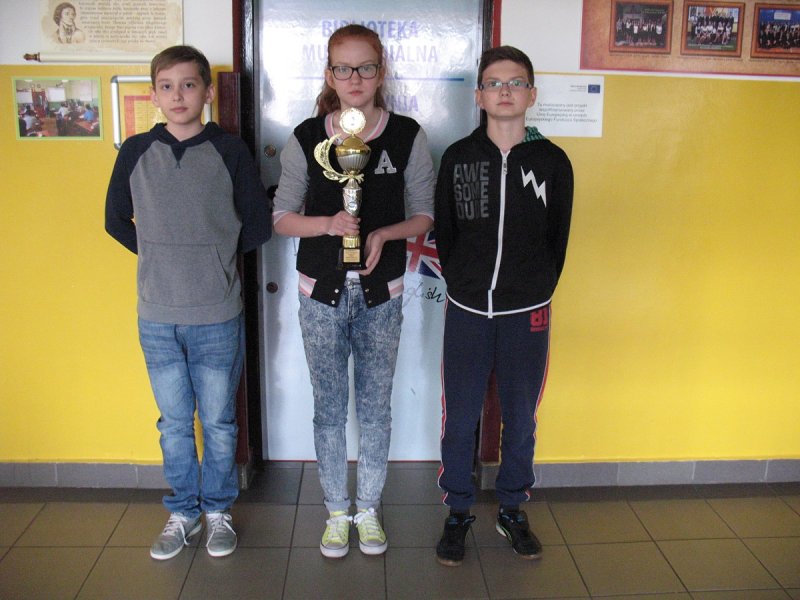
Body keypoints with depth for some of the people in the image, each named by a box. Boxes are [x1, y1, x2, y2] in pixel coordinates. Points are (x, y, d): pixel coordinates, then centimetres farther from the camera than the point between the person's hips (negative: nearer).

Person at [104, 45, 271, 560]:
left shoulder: (230, 151, -5)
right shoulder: (136, 152, 1)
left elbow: (259, 226, 1)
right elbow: (117, 221, 13)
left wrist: (216, 258, 4)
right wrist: (160, 256, 8)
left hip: (217, 316, -2)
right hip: (157, 316, 2)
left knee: (219, 421, 11)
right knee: (175, 422, 15)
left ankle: (218, 510, 30)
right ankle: (183, 511, 32)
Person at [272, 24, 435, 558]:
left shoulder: (408, 136, -3)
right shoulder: (306, 138, -2)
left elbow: (424, 215, 1)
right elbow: (281, 217, 1)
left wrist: (384, 234, -18)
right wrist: (327, 224, -18)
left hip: (381, 293, 0)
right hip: (321, 292, 1)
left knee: (375, 406, 10)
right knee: (329, 407, 10)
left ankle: (369, 509, 31)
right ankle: (337, 511, 29)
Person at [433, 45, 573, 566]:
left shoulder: (553, 161, 0)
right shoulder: (458, 158, 0)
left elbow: (558, 240, 6)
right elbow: (444, 233, 6)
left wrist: (535, 291, 6)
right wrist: (466, 288, 5)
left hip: (528, 315, 0)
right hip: (467, 313, 0)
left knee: (521, 420, 12)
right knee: (460, 420, 7)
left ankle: (512, 510, 32)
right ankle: (459, 512, 26)